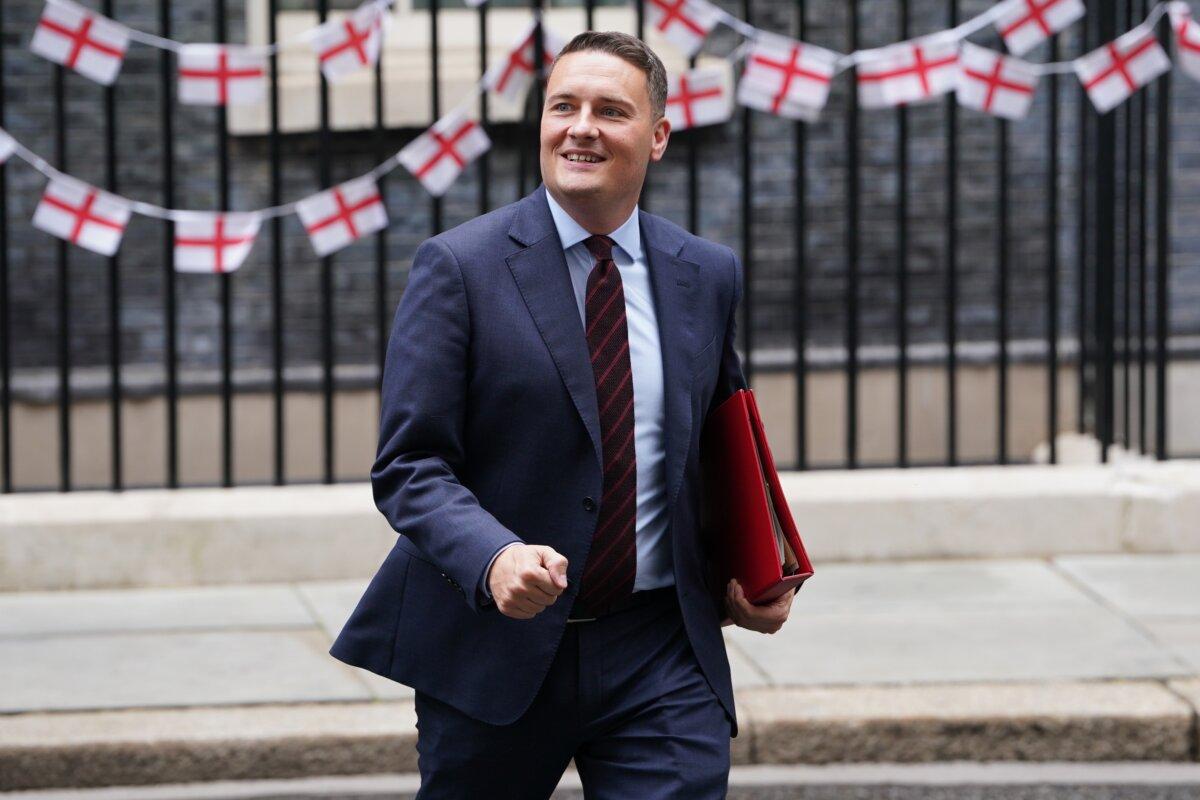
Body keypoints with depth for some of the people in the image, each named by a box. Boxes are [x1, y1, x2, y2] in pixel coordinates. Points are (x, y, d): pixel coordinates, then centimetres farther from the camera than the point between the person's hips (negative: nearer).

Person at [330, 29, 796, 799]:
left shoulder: (709, 275, 8)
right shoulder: (459, 267, -5)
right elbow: (409, 466, -10)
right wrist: (494, 558, -29)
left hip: (660, 653, 3)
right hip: (495, 646, -2)